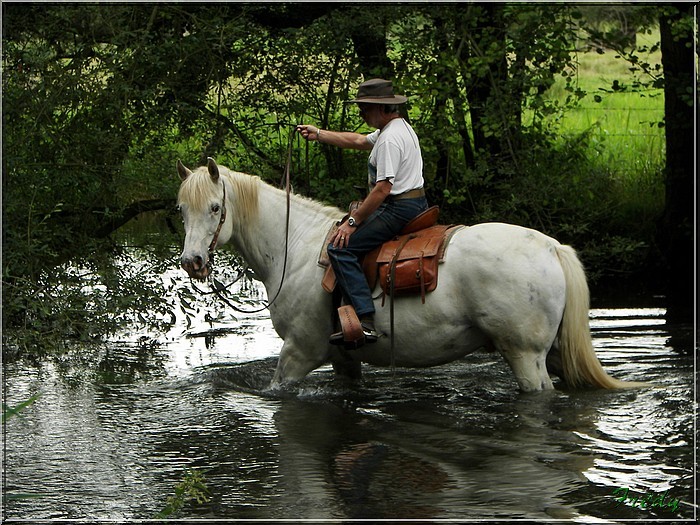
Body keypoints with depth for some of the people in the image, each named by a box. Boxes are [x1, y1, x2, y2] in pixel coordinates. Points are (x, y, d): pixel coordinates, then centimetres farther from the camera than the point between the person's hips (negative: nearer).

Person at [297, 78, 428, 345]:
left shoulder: (390, 138, -18)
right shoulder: (400, 128, 15)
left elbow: (384, 187, -24)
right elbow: (357, 140, 30)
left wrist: (353, 221, -20)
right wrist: (318, 134, 34)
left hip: (398, 210, -11)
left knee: (341, 248, -17)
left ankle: (365, 321, -26)